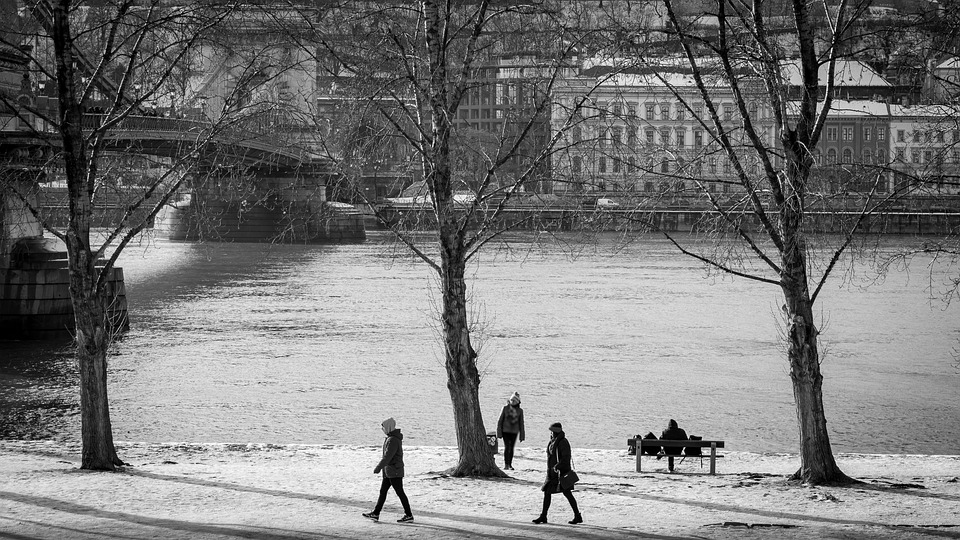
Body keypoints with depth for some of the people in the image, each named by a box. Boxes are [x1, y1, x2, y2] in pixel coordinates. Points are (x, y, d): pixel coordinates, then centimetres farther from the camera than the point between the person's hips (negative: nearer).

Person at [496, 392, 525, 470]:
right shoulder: (505, 408, -3)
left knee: (511, 448, 6)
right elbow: (500, 420, 0)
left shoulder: (520, 411, 2)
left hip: (514, 432, 2)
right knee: (507, 447, -13)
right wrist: (499, 432, -2)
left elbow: (521, 423, 8)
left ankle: (510, 465, 15)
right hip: (505, 430, -2)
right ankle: (506, 464, -11)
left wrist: (522, 435, 7)